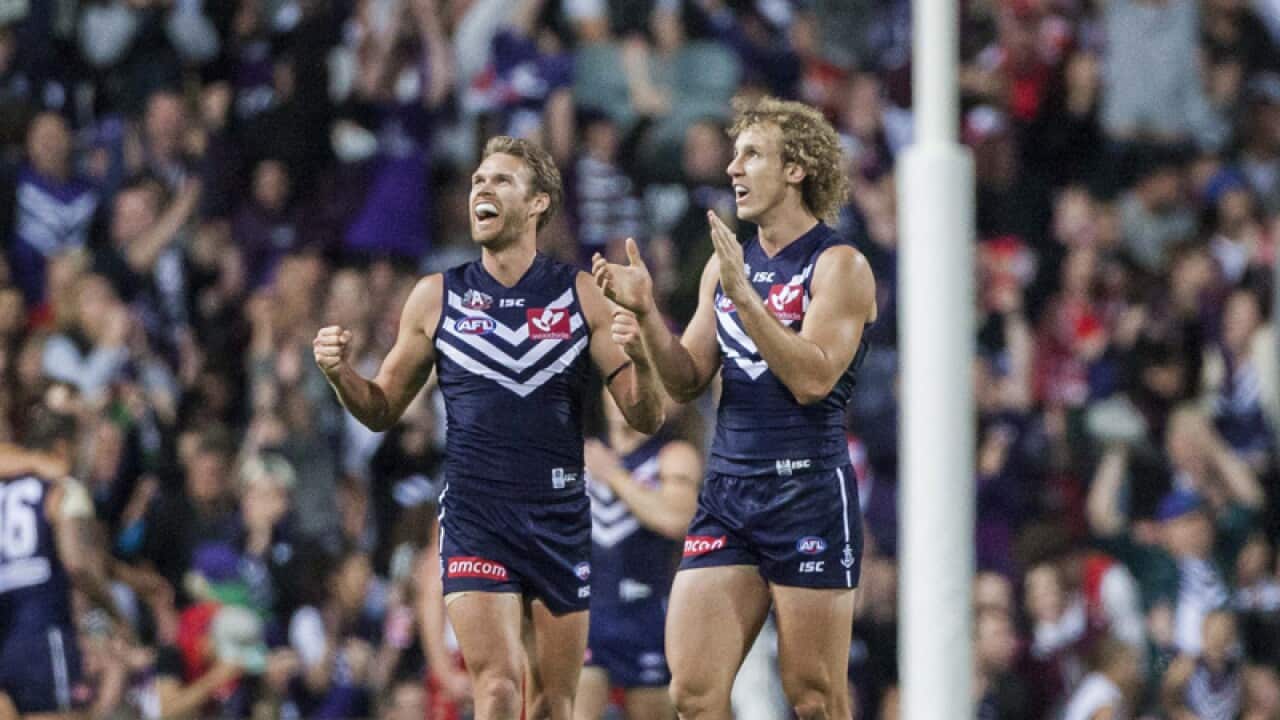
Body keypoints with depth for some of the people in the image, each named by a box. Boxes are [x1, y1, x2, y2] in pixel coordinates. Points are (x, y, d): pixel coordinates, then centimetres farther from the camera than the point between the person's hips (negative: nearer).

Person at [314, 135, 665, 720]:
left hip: (560, 518, 1)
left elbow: (646, 419, 2)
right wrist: (339, 373, -8)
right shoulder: (437, 297, 6)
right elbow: (383, 409, 12)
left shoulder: (580, 296, 3)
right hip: (474, 518, -1)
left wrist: (640, 359, -18)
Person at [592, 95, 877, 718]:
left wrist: (743, 295, -20)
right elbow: (687, 382, 14)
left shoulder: (838, 265, -5)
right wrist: (645, 313, -2)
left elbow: (812, 379, -17)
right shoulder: (725, 264, 15)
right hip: (727, 487, 6)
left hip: (808, 490, -6)